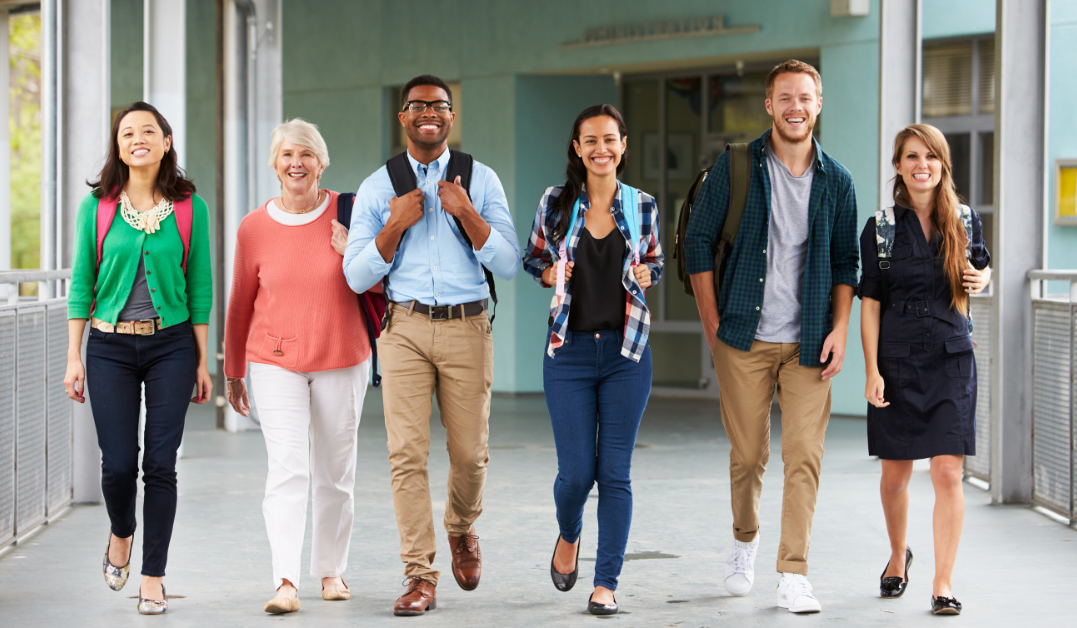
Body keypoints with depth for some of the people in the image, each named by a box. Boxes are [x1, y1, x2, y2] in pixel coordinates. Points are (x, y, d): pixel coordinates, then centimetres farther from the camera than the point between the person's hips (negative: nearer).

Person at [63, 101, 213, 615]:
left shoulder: (190, 209, 1)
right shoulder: (97, 206, 2)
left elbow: (200, 289, 4)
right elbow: (81, 283, 5)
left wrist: (202, 362, 3)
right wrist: (74, 357, 1)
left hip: (172, 345, 0)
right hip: (110, 347, 0)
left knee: (161, 464, -2)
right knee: (118, 463, -3)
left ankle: (153, 579, 9)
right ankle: (121, 533, 30)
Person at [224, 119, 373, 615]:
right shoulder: (254, 228, 0)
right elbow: (241, 302, 10)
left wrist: (353, 252, -15)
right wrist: (233, 371, 15)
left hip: (342, 360, 1)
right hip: (276, 363, -1)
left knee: (336, 472, 10)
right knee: (287, 470, -14)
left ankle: (331, 570, 26)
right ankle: (285, 582, -20)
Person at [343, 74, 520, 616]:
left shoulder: (481, 181, 7)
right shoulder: (377, 188, 7)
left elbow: (507, 264, 0)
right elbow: (357, 277, 3)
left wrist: (466, 213, -12)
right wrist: (395, 225, -9)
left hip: (466, 327, 0)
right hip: (405, 327, 0)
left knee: (469, 452, 4)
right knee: (407, 453, -7)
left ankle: (462, 529, 36)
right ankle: (420, 578, -1)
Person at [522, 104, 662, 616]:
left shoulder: (642, 207, 3)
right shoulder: (555, 203, 1)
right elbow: (532, 259, 13)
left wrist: (645, 276, -5)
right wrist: (552, 275, -8)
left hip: (627, 352, 1)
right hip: (570, 350, 0)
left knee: (615, 472, 0)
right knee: (576, 471, -2)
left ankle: (606, 583, 8)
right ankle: (568, 536, 32)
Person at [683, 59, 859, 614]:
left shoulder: (836, 181, 6)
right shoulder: (736, 167, 0)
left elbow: (845, 263, 11)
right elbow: (697, 242, 3)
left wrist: (839, 329, -1)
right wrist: (712, 323, -1)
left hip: (808, 341, 1)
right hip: (745, 339, -1)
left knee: (804, 458, -6)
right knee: (748, 454, 7)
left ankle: (793, 576, -3)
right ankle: (745, 539, 34)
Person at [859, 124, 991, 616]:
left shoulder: (966, 222, 4)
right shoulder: (881, 228, 0)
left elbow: (982, 266, 21)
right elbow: (870, 303, 0)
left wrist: (982, 279, -4)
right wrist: (872, 370, -7)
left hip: (951, 360, 0)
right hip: (897, 362, 0)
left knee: (948, 473, -8)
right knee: (895, 474, 10)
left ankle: (943, 582, -2)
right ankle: (898, 557, 36)